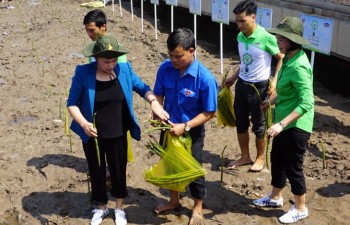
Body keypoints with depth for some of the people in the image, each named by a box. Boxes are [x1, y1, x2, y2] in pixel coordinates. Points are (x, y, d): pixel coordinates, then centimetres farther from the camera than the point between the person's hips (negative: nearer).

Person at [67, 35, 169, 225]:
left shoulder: (124, 69, -8)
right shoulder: (83, 73, -14)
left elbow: (142, 88, 4)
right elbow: (72, 103, -9)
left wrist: (154, 102, -16)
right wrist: (83, 123, -26)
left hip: (118, 135, 2)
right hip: (93, 136, -1)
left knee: (119, 170, 15)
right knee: (97, 172, 14)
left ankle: (119, 208, 39)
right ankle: (101, 207, 40)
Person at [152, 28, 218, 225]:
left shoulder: (205, 78, -26)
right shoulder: (165, 68, -13)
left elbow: (209, 113, -19)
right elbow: (158, 95, 1)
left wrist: (185, 126, -27)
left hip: (192, 131, -4)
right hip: (169, 127, 5)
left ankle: (198, 208, 35)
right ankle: (174, 200, 46)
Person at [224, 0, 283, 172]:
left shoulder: (266, 38, -19)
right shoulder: (240, 37, 0)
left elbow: (282, 58, -9)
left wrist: (275, 80, -17)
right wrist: (234, 77, 16)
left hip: (259, 86, -6)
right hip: (242, 84, 6)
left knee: (259, 125, 8)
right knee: (240, 122, 14)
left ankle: (260, 158, 27)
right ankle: (245, 157, 31)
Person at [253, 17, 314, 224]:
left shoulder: (299, 67, -27)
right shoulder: (290, 59, 3)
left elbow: (306, 103, -29)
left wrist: (281, 124, -33)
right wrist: (273, 101, 27)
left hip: (296, 125, -9)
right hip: (285, 122, 9)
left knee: (293, 166, 6)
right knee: (277, 159, 21)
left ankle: (301, 208, 26)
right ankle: (276, 197, 42)